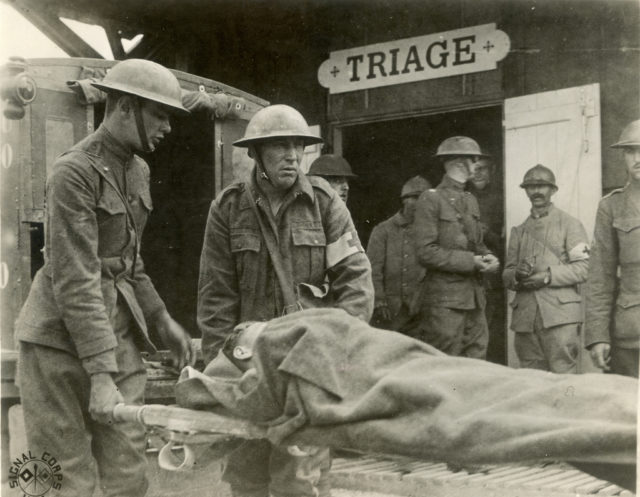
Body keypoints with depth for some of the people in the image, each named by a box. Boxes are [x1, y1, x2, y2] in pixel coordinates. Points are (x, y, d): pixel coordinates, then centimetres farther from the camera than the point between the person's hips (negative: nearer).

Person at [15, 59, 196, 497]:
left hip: (119, 335, 7)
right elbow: (76, 281, -20)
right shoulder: (75, 173, -14)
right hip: (62, 342, -7)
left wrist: (161, 320, 14)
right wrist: (100, 377, -24)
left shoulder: (137, 170, 12)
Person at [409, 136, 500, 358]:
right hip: (444, 298, -7)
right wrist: (469, 261, -16)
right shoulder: (431, 199, -5)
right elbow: (426, 252, -12)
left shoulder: (471, 201, 18)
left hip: (474, 298, 7)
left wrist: (487, 257, 1)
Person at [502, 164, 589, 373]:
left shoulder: (570, 224, 7)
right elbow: (506, 275, 17)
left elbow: (583, 269, -2)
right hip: (525, 317, 4)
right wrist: (517, 275, -6)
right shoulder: (518, 231, 21)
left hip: (560, 315, -4)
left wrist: (548, 276, -14)